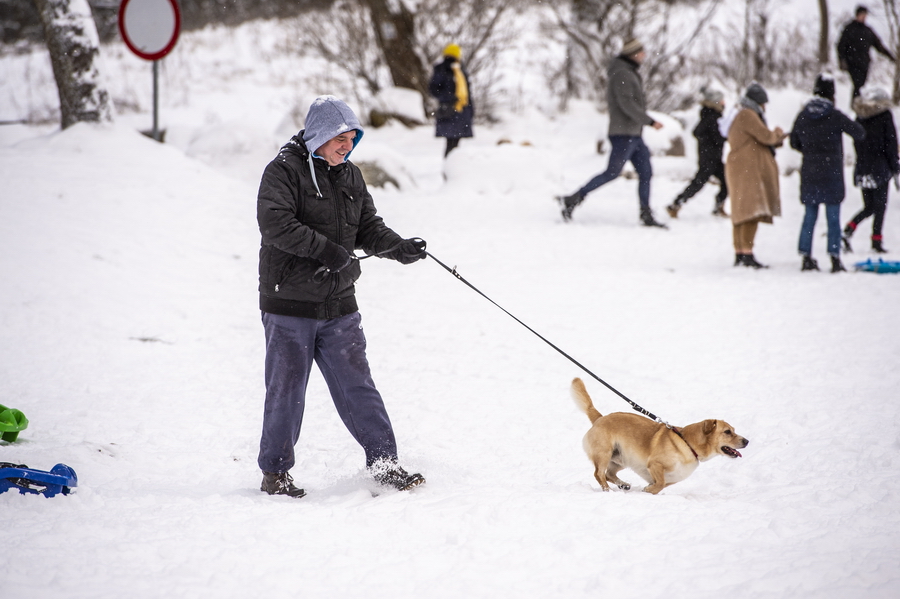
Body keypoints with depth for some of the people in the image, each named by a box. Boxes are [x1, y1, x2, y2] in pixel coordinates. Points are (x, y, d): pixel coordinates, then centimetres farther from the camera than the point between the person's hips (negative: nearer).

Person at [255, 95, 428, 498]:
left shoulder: (350, 177, 13)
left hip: (339, 305, 5)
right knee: (286, 389, 3)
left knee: (357, 386, 5)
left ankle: (383, 462, 8)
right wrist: (327, 250, -26)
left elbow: (368, 228, 12)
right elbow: (275, 223, -22)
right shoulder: (284, 171, -9)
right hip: (290, 304, -5)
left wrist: (399, 247, -9)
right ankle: (274, 473, 15)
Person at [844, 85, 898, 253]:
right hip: (880, 167, -5)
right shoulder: (884, 115, -6)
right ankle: (876, 241, -1)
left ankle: (848, 230, -9)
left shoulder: (860, 116, 7)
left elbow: (857, 141, 11)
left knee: (869, 207, 12)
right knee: (880, 206, 3)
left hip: (862, 168, 5)